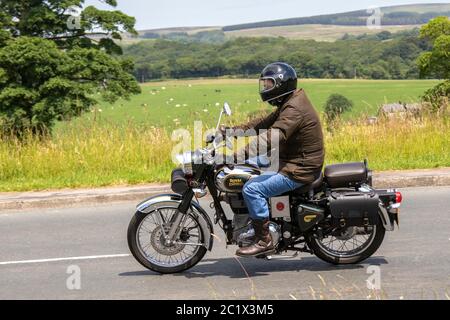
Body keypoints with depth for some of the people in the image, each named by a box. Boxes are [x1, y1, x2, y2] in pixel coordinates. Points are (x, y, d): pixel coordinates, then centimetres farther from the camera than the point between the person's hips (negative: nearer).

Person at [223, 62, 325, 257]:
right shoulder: (288, 105, 15)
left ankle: (264, 240, -16)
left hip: (298, 171, -11)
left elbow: (272, 136, -32)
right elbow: (264, 123, 16)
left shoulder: (294, 109, -20)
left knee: (252, 188, -20)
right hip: (294, 165, 11)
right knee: (252, 178, 21)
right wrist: (234, 131, 4)